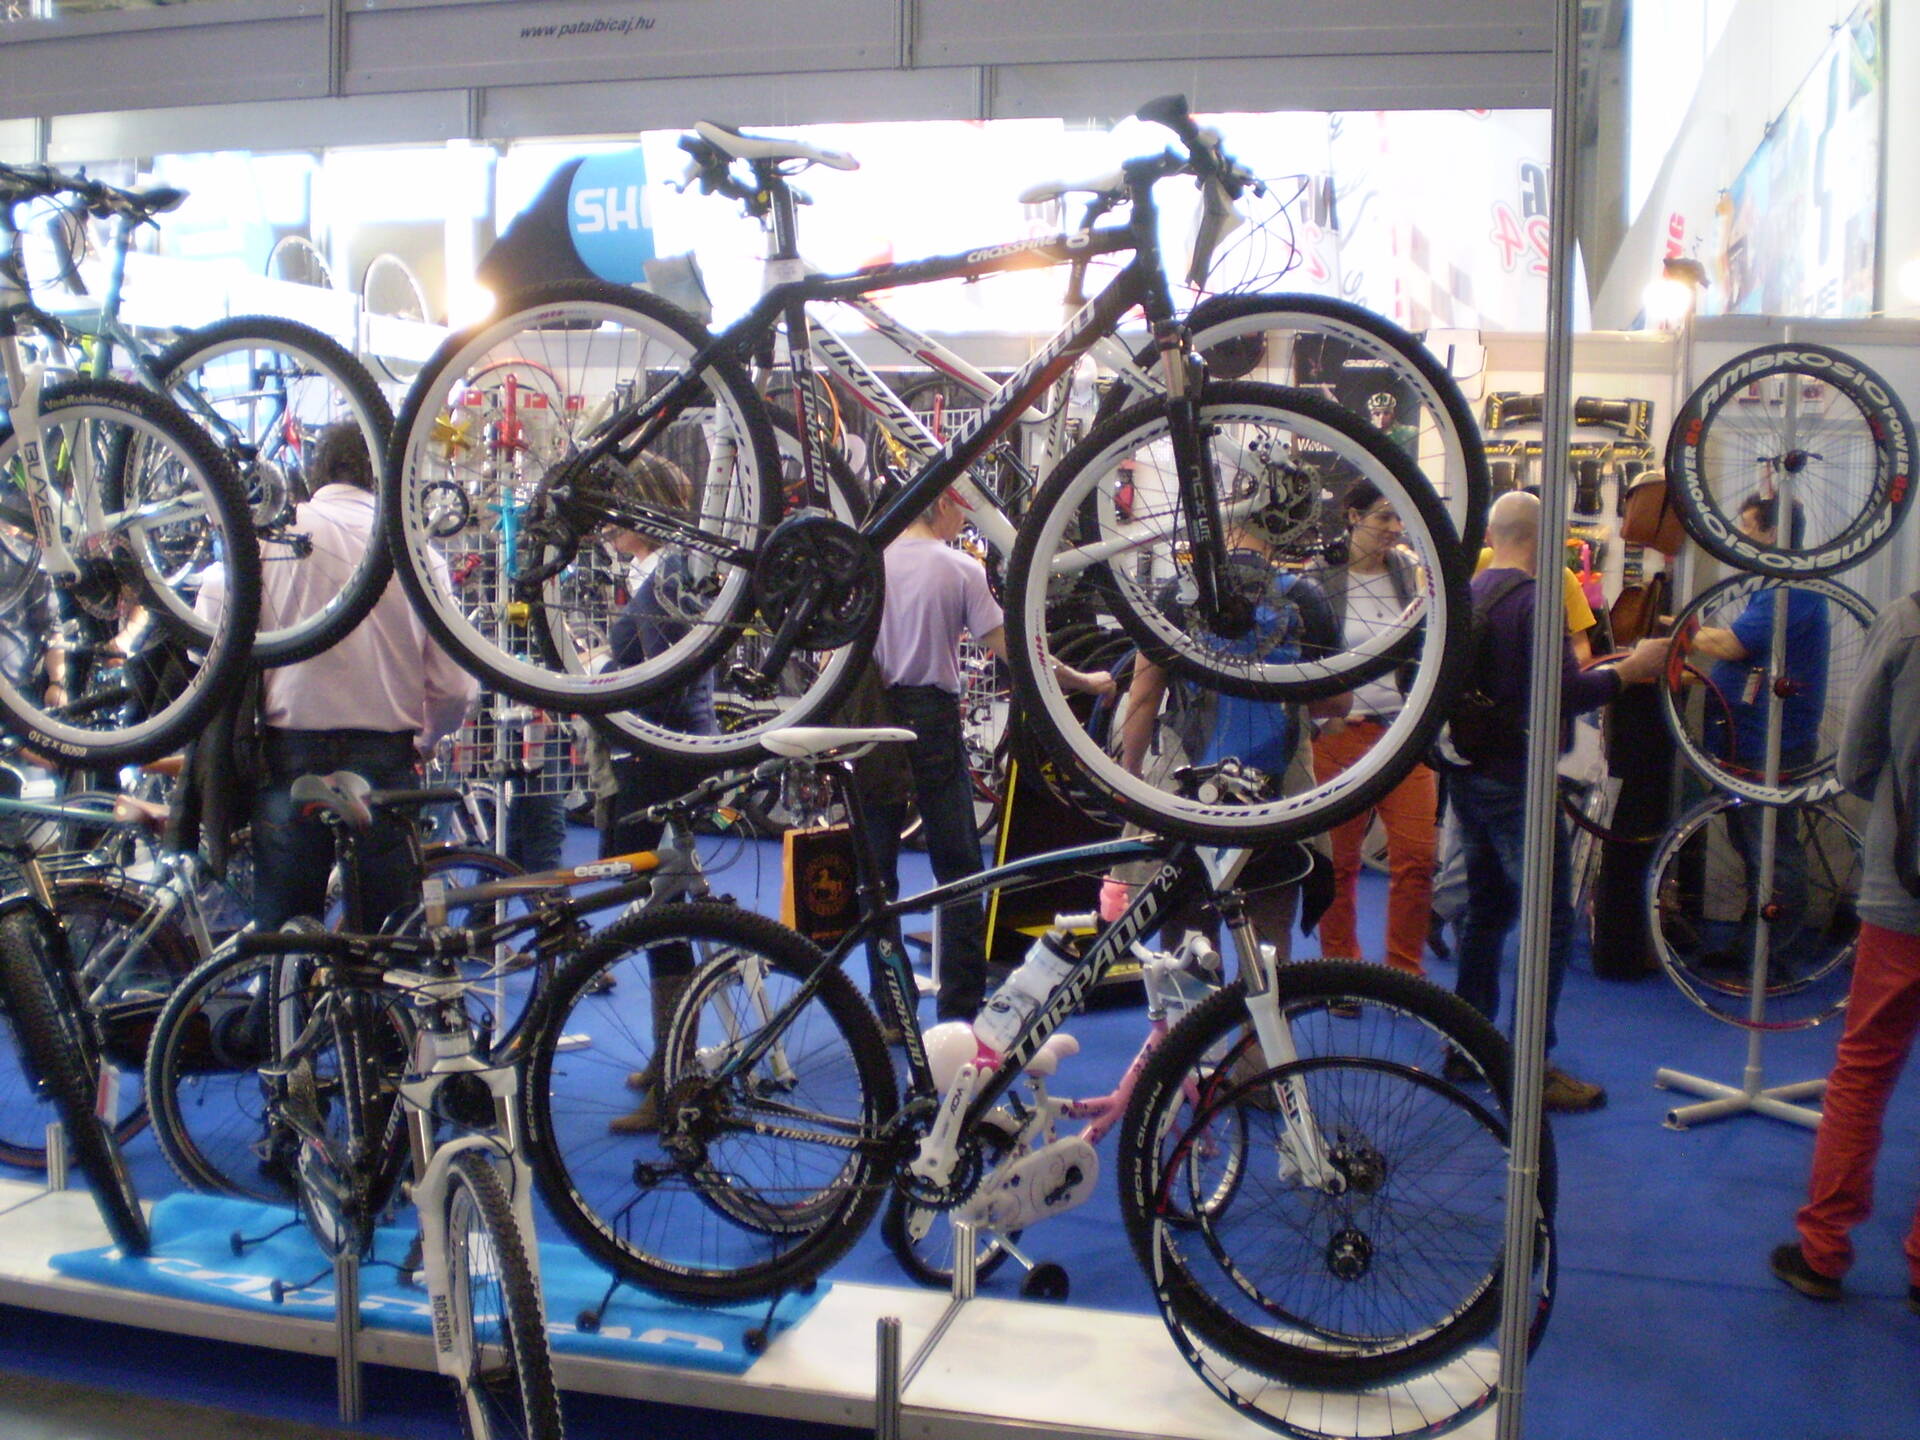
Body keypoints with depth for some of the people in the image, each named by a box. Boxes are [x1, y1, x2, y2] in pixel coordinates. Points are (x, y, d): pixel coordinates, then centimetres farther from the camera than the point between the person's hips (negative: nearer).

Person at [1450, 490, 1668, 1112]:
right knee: (1550, 920, -4)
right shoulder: (1533, 598, -17)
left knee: (1486, 908, 18)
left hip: (1471, 774, 9)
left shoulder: (1468, 593, 9)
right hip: (1516, 780, -9)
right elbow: (1564, 692, -23)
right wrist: (1629, 669, -8)